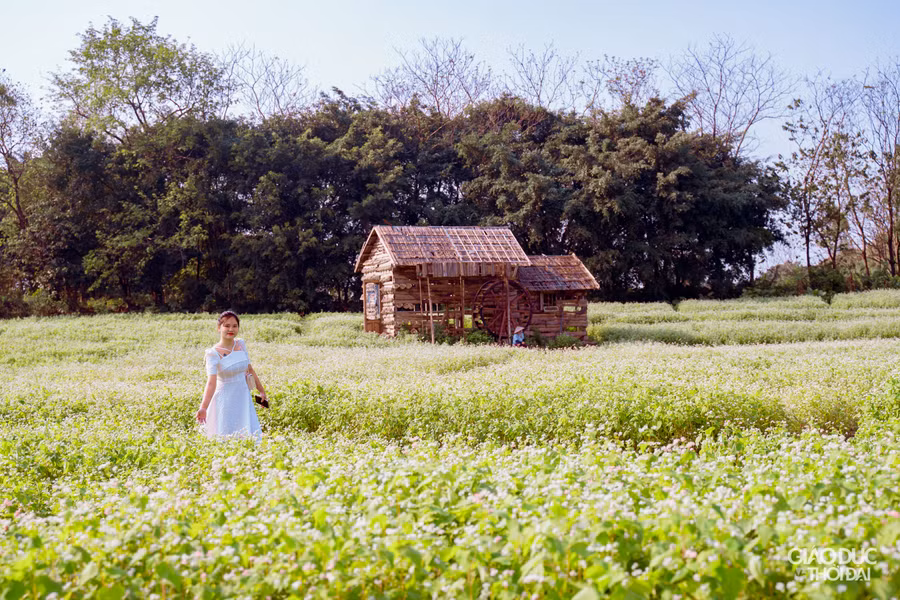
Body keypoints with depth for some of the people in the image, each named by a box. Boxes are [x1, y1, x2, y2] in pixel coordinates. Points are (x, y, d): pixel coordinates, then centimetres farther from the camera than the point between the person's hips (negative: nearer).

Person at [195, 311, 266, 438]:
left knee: (252, 435, 2)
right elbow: (211, 382, -23)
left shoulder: (241, 344, 3)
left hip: (243, 399, 5)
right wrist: (203, 408, -35)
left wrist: (261, 390, 22)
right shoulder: (214, 353, -13)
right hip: (225, 401, -5)